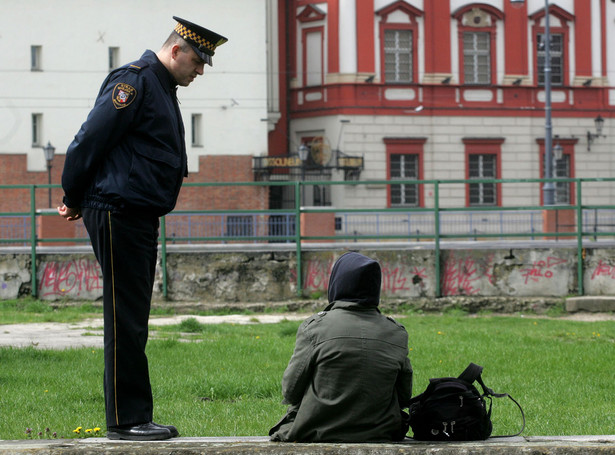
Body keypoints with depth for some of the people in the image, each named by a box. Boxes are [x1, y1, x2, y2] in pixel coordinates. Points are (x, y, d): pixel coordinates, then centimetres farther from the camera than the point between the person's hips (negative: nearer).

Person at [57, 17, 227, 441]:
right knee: (125, 319, -7)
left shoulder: (163, 88, 19)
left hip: (141, 216, 10)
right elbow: (90, 139, -15)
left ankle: (136, 417, 16)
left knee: (133, 320, 11)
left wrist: (80, 200, 20)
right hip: (118, 214, -10)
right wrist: (75, 199, -5)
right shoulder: (135, 80, -13)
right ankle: (125, 420, -4)